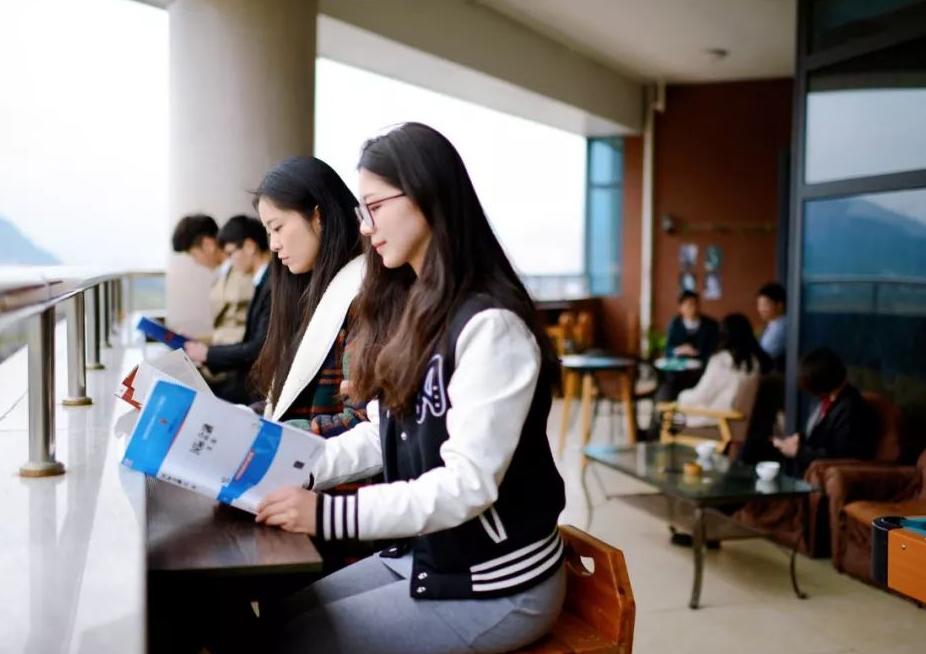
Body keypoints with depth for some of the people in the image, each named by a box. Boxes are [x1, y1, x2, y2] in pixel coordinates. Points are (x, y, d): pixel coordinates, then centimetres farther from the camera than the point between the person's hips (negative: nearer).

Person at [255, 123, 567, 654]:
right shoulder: (410, 308, 8)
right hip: (421, 553, 8)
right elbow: (386, 435, 10)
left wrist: (329, 515, -31)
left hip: (495, 584, -8)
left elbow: (469, 482, -26)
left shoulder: (489, 326, -22)